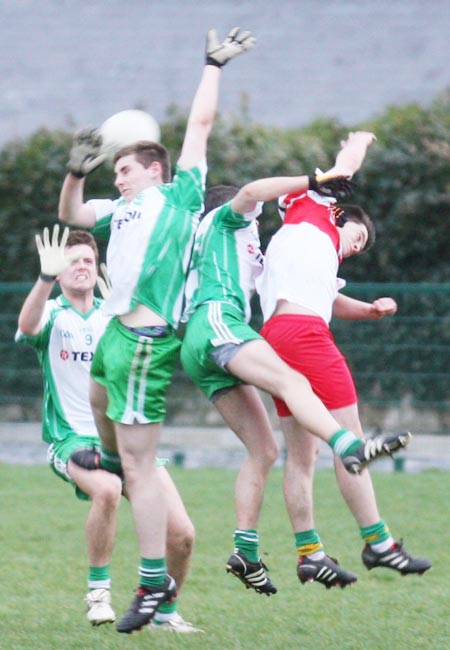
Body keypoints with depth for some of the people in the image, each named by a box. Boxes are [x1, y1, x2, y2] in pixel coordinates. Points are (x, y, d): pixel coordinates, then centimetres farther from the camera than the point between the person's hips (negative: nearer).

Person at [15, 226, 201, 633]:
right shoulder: (53, 314, 1)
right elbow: (28, 326, -24)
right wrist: (46, 278, -42)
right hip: (72, 440, -4)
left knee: (181, 534, -10)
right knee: (107, 488, -37)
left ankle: (165, 612, 16)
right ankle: (99, 590, -17)